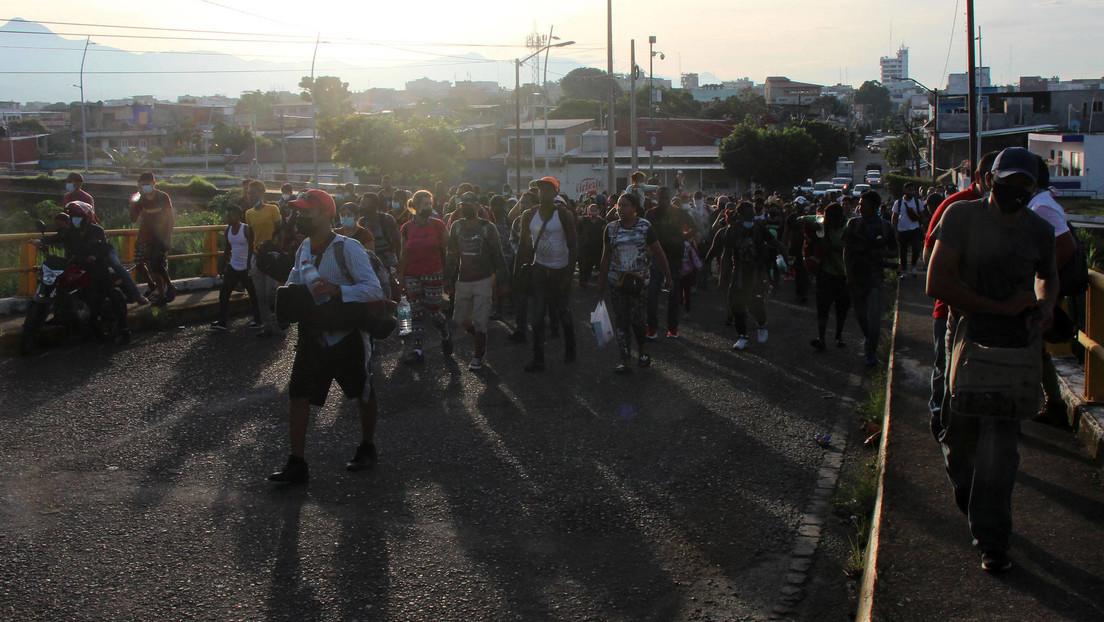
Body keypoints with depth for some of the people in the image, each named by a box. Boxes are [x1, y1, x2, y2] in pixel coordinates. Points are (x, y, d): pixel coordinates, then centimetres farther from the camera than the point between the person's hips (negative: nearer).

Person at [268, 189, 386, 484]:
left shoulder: (348, 248, -18)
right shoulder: (304, 248, 5)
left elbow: (374, 289, -26)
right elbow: (293, 282, 23)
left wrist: (337, 290, -38)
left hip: (348, 335, -6)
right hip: (313, 334, 6)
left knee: (364, 395, 12)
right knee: (298, 394, -3)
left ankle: (367, 447, 35)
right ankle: (297, 463, 1)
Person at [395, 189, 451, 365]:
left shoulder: (438, 225, -2)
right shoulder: (407, 228, 4)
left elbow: (446, 251, 2)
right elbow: (403, 255, 9)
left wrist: (447, 274, -1)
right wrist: (400, 278, 6)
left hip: (434, 275, -2)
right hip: (412, 276, 2)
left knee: (433, 311, -2)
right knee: (416, 314, 2)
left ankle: (445, 335, 28)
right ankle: (417, 351, 4)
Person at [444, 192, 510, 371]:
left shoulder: (488, 227, -4)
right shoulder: (457, 227, 6)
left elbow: (498, 255, -2)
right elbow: (451, 255, 10)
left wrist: (502, 280, -4)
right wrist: (448, 279, 6)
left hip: (483, 280, -4)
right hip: (463, 280, 4)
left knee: (479, 322, -4)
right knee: (462, 320, 6)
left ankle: (478, 356, 10)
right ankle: (481, 340, 32)